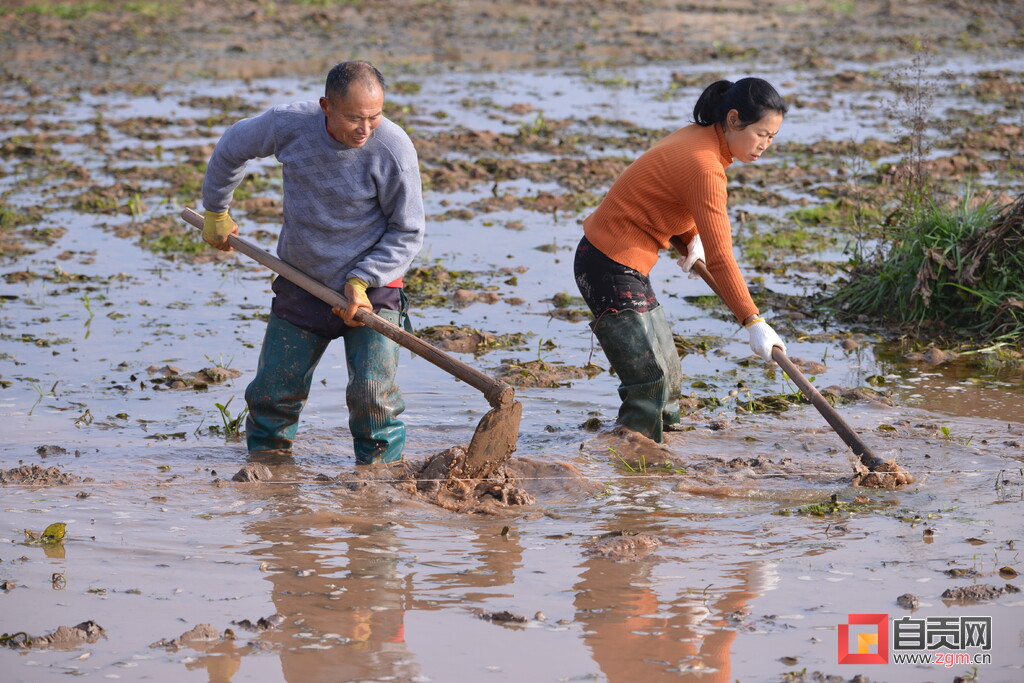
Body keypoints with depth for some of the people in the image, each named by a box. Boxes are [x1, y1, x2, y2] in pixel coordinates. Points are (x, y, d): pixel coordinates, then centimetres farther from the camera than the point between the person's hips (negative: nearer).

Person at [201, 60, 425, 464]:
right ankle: (264, 453, 32)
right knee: (273, 391, 8)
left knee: (372, 391, -16)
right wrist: (216, 211, 18)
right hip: (301, 283, 3)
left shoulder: (393, 148, -21)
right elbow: (232, 147, 7)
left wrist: (362, 280, -20)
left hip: (371, 286, -3)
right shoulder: (289, 124, -15)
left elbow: (407, 233, -10)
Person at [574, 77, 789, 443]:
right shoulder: (704, 165, -24)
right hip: (610, 268, -11)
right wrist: (753, 322, -28)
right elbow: (719, 258, -28)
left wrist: (692, 239, 9)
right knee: (649, 378, -13)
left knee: (667, 372, 19)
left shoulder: (698, 138, 5)